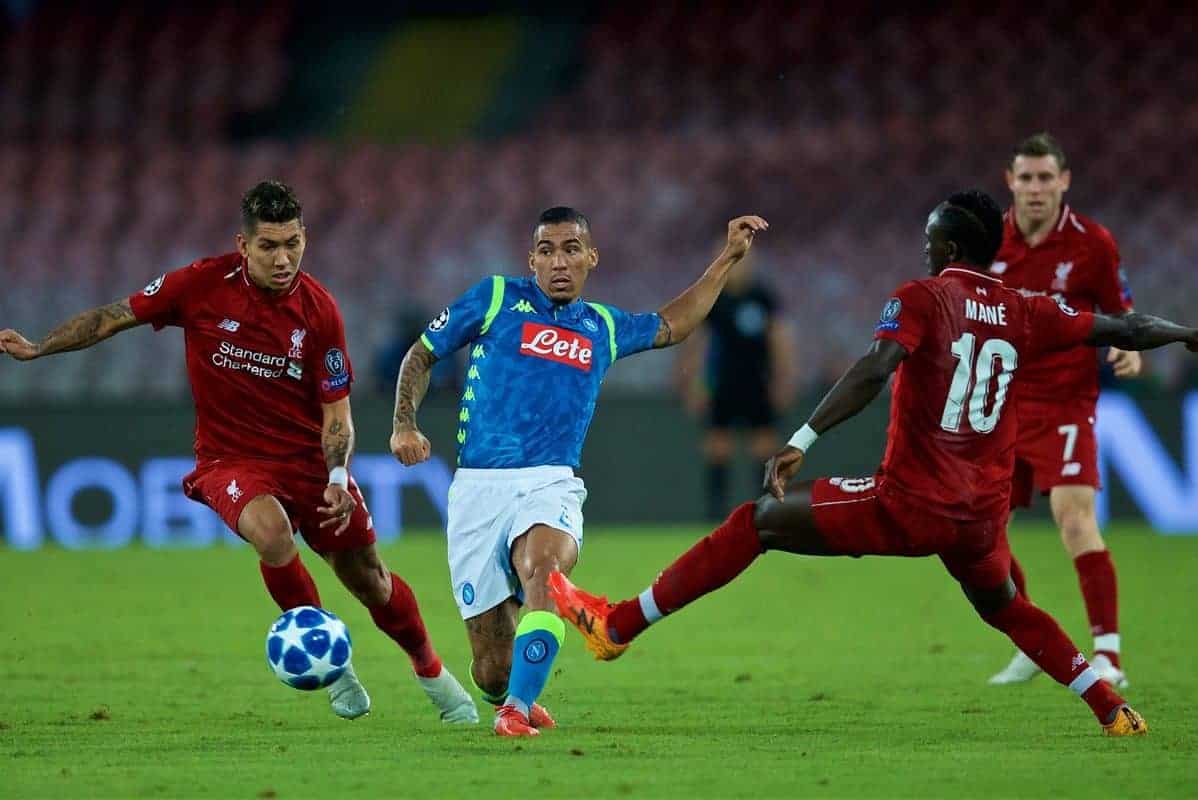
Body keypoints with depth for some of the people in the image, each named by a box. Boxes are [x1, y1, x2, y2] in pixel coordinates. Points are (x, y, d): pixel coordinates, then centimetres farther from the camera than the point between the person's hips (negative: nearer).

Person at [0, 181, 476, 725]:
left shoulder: (319, 311, -11)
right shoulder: (201, 286, -13)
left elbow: (335, 412, -5)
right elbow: (114, 317, 0)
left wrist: (338, 478, -21)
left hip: (309, 460, 2)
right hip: (231, 460, -2)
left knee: (366, 576, 7)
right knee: (273, 535, -33)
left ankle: (431, 672, 36)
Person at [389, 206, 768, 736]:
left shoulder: (604, 327, 20)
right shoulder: (496, 297, 9)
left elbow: (671, 326, 39)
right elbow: (421, 356, 16)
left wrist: (729, 257, 37)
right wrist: (404, 425, 0)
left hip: (551, 486, 1)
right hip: (477, 487, -1)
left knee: (543, 564, -38)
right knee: (494, 669, -4)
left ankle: (518, 707, -35)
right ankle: (505, 698, 32)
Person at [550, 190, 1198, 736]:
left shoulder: (921, 299, -5)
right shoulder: (1024, 315, 8)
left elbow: (874, 371, -22)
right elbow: (1120, 330, 17)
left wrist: (802, 442, -26)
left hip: (908, 507, -5)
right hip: (982, 515, 5)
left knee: (756, 521, 5)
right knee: (1003, 607, 34)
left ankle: (619, 625, 5)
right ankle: (1113, 710, 24)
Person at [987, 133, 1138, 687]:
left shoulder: (1092, 243, -6)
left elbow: (1122, 314, 3)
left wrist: (1130, 350, -16)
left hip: (1064, 404, -5)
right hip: (998, 406, 5)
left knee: (1074, 516, -21)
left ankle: (1107, 654, -20)